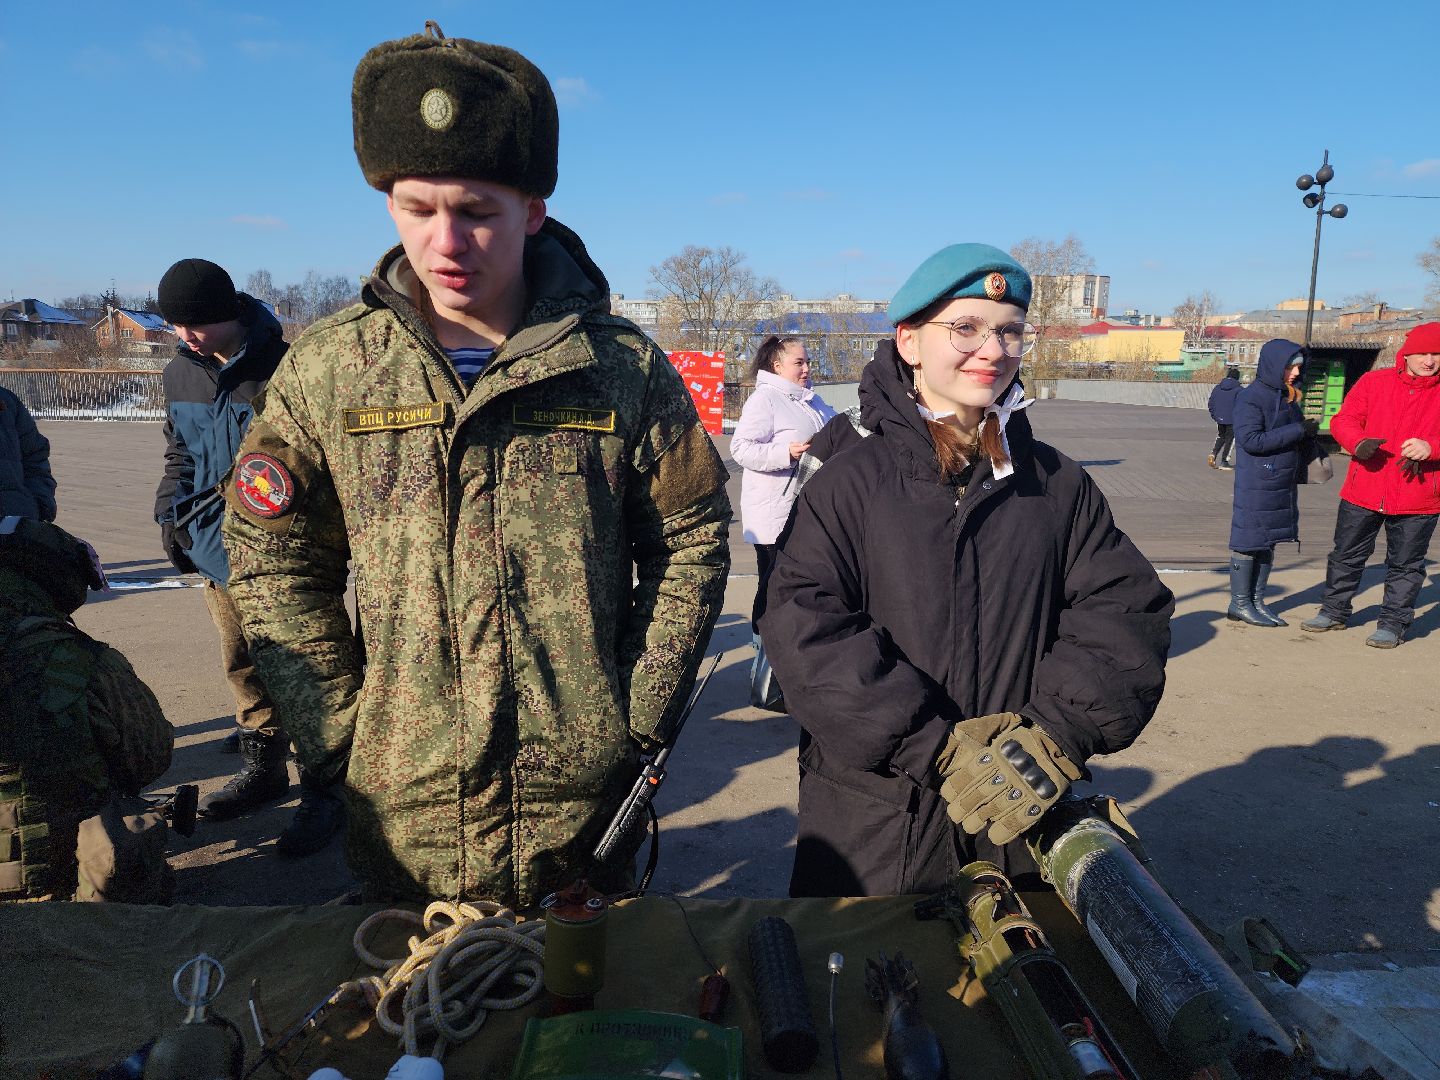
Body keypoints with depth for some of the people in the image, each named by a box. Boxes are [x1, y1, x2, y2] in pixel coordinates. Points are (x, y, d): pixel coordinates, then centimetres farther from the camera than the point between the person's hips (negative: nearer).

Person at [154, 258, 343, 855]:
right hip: (220, 552, 7)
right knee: (243, 668, 15)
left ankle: (322, 794, 7)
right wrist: (171, 514, 11)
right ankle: (263, 769, 31)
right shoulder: (180, 373, 8)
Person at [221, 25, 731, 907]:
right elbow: (275, 561, 3)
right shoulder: (328, 370, -3)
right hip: (403, 812, 1)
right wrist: (337, 727, -3)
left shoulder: (625, 368, -6)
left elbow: (691, 543, 0)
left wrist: (644, 716, -3)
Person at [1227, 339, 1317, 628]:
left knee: (1268, 543, 10)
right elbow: (1250, 439, -21)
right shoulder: (1251, 398, -12)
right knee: (1248, 541, -2)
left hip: (1283, 484, 8)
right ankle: (1239, 604, 6)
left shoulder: (1287, 397, 13)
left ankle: (1257, 601, 18)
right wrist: (1298, 431, -19)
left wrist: (1308, 430, -1)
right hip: (1256, 484, -8)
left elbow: (1291, 435, 21)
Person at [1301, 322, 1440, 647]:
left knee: (1405, 563, 8)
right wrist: (1358, 442, -22)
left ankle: (1393, 623, 21)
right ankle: (1335, 611, 30)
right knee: (1346, 555, 13)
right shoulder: (1373, 382, 1)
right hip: (1363, 492, 1)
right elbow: (1343, 420, -2)